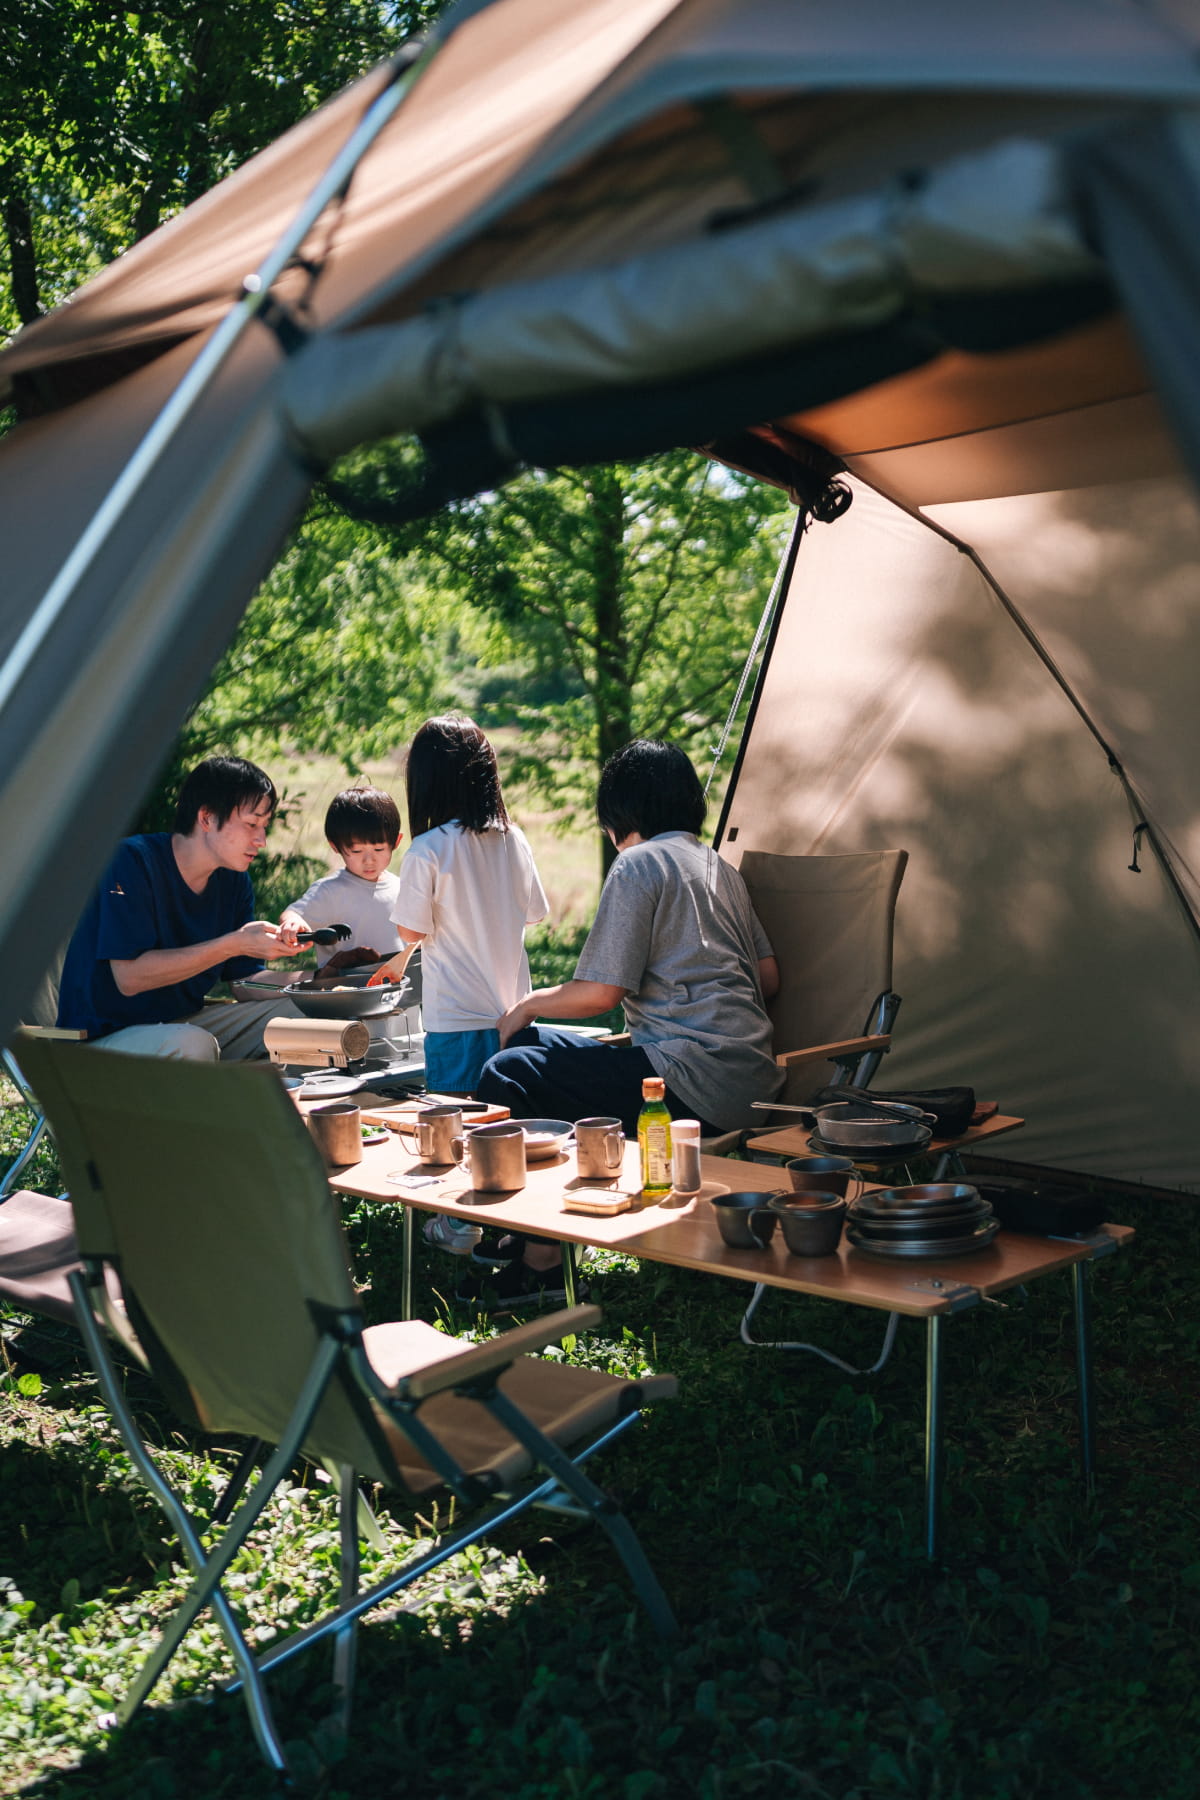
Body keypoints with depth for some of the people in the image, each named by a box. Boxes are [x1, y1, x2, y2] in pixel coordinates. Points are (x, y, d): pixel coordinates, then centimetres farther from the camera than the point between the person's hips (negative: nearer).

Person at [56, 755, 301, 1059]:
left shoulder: (234, 882, 5)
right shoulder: (132, 861, -17)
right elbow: (129, 977, -25)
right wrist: (235, 943, -26)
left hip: (182, 1022, 7)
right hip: (104, 1037, -7)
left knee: (293, 1013, -9)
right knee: (193, 1044, -36)